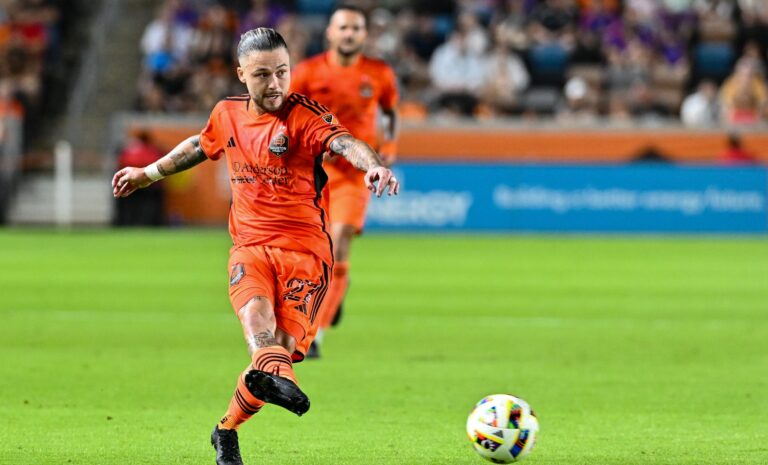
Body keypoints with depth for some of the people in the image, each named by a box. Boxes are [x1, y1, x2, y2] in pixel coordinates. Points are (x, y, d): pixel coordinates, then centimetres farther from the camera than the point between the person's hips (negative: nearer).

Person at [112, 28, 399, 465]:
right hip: (250, 245, 3)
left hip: (306, 248, -3)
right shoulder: (228, 114, 11)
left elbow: (344, 141, -26)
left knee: (284, 343, -15)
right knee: (256, 311, -30)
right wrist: (149, 173, 46)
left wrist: (373, 164, -48)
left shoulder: (303, 114, -6)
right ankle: (275, 374, -64)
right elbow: (201, 146, 33)